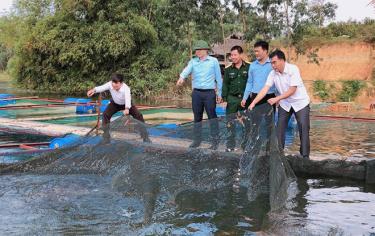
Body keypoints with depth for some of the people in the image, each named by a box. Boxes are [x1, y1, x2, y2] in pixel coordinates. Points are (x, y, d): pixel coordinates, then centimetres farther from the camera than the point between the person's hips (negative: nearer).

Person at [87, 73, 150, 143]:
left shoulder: (126, 88, -41)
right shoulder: (110, 84, -31)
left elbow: (127, 98, -59)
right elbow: (102, 87, -47)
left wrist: (127, 109, -78)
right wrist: (94, 90, -70)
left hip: (126, 104, -2)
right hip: (115, 104, 3)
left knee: (138, 115, -17)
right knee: (105, 114, -19)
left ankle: (145, 137, -4)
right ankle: (106, 137, -7)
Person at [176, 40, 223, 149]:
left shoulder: (214, 61, 3)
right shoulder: (193, 61, 8)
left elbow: (218, 78, 5)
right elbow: (187, 70, -12)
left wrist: (219, 94, 3)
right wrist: (182, 77, -34)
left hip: (209, 92, -3)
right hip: (196, 93, 3)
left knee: (212, 115, -9)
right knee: (197, 117, 9)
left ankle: (215, 140, -3)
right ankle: (197, 139, 18)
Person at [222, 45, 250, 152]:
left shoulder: (249, 67, -2)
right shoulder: (228, 69, 6)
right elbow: (225, 85, 7)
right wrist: (224, 99, 0)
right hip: (232, 99, 2)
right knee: (230, 123, 2)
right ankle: (230, 145, 10)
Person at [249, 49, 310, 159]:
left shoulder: (293, 69, -23)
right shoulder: (273, 73, -9)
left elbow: (292, 90, -26)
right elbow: (265, 89, -14)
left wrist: (276, 99, -31)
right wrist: (253, 103, -24)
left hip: (300, 102, -4)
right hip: (285, 103, 5)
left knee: (303, 129, -7)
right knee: (280, 128, 0)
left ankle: (305, 156, 1)